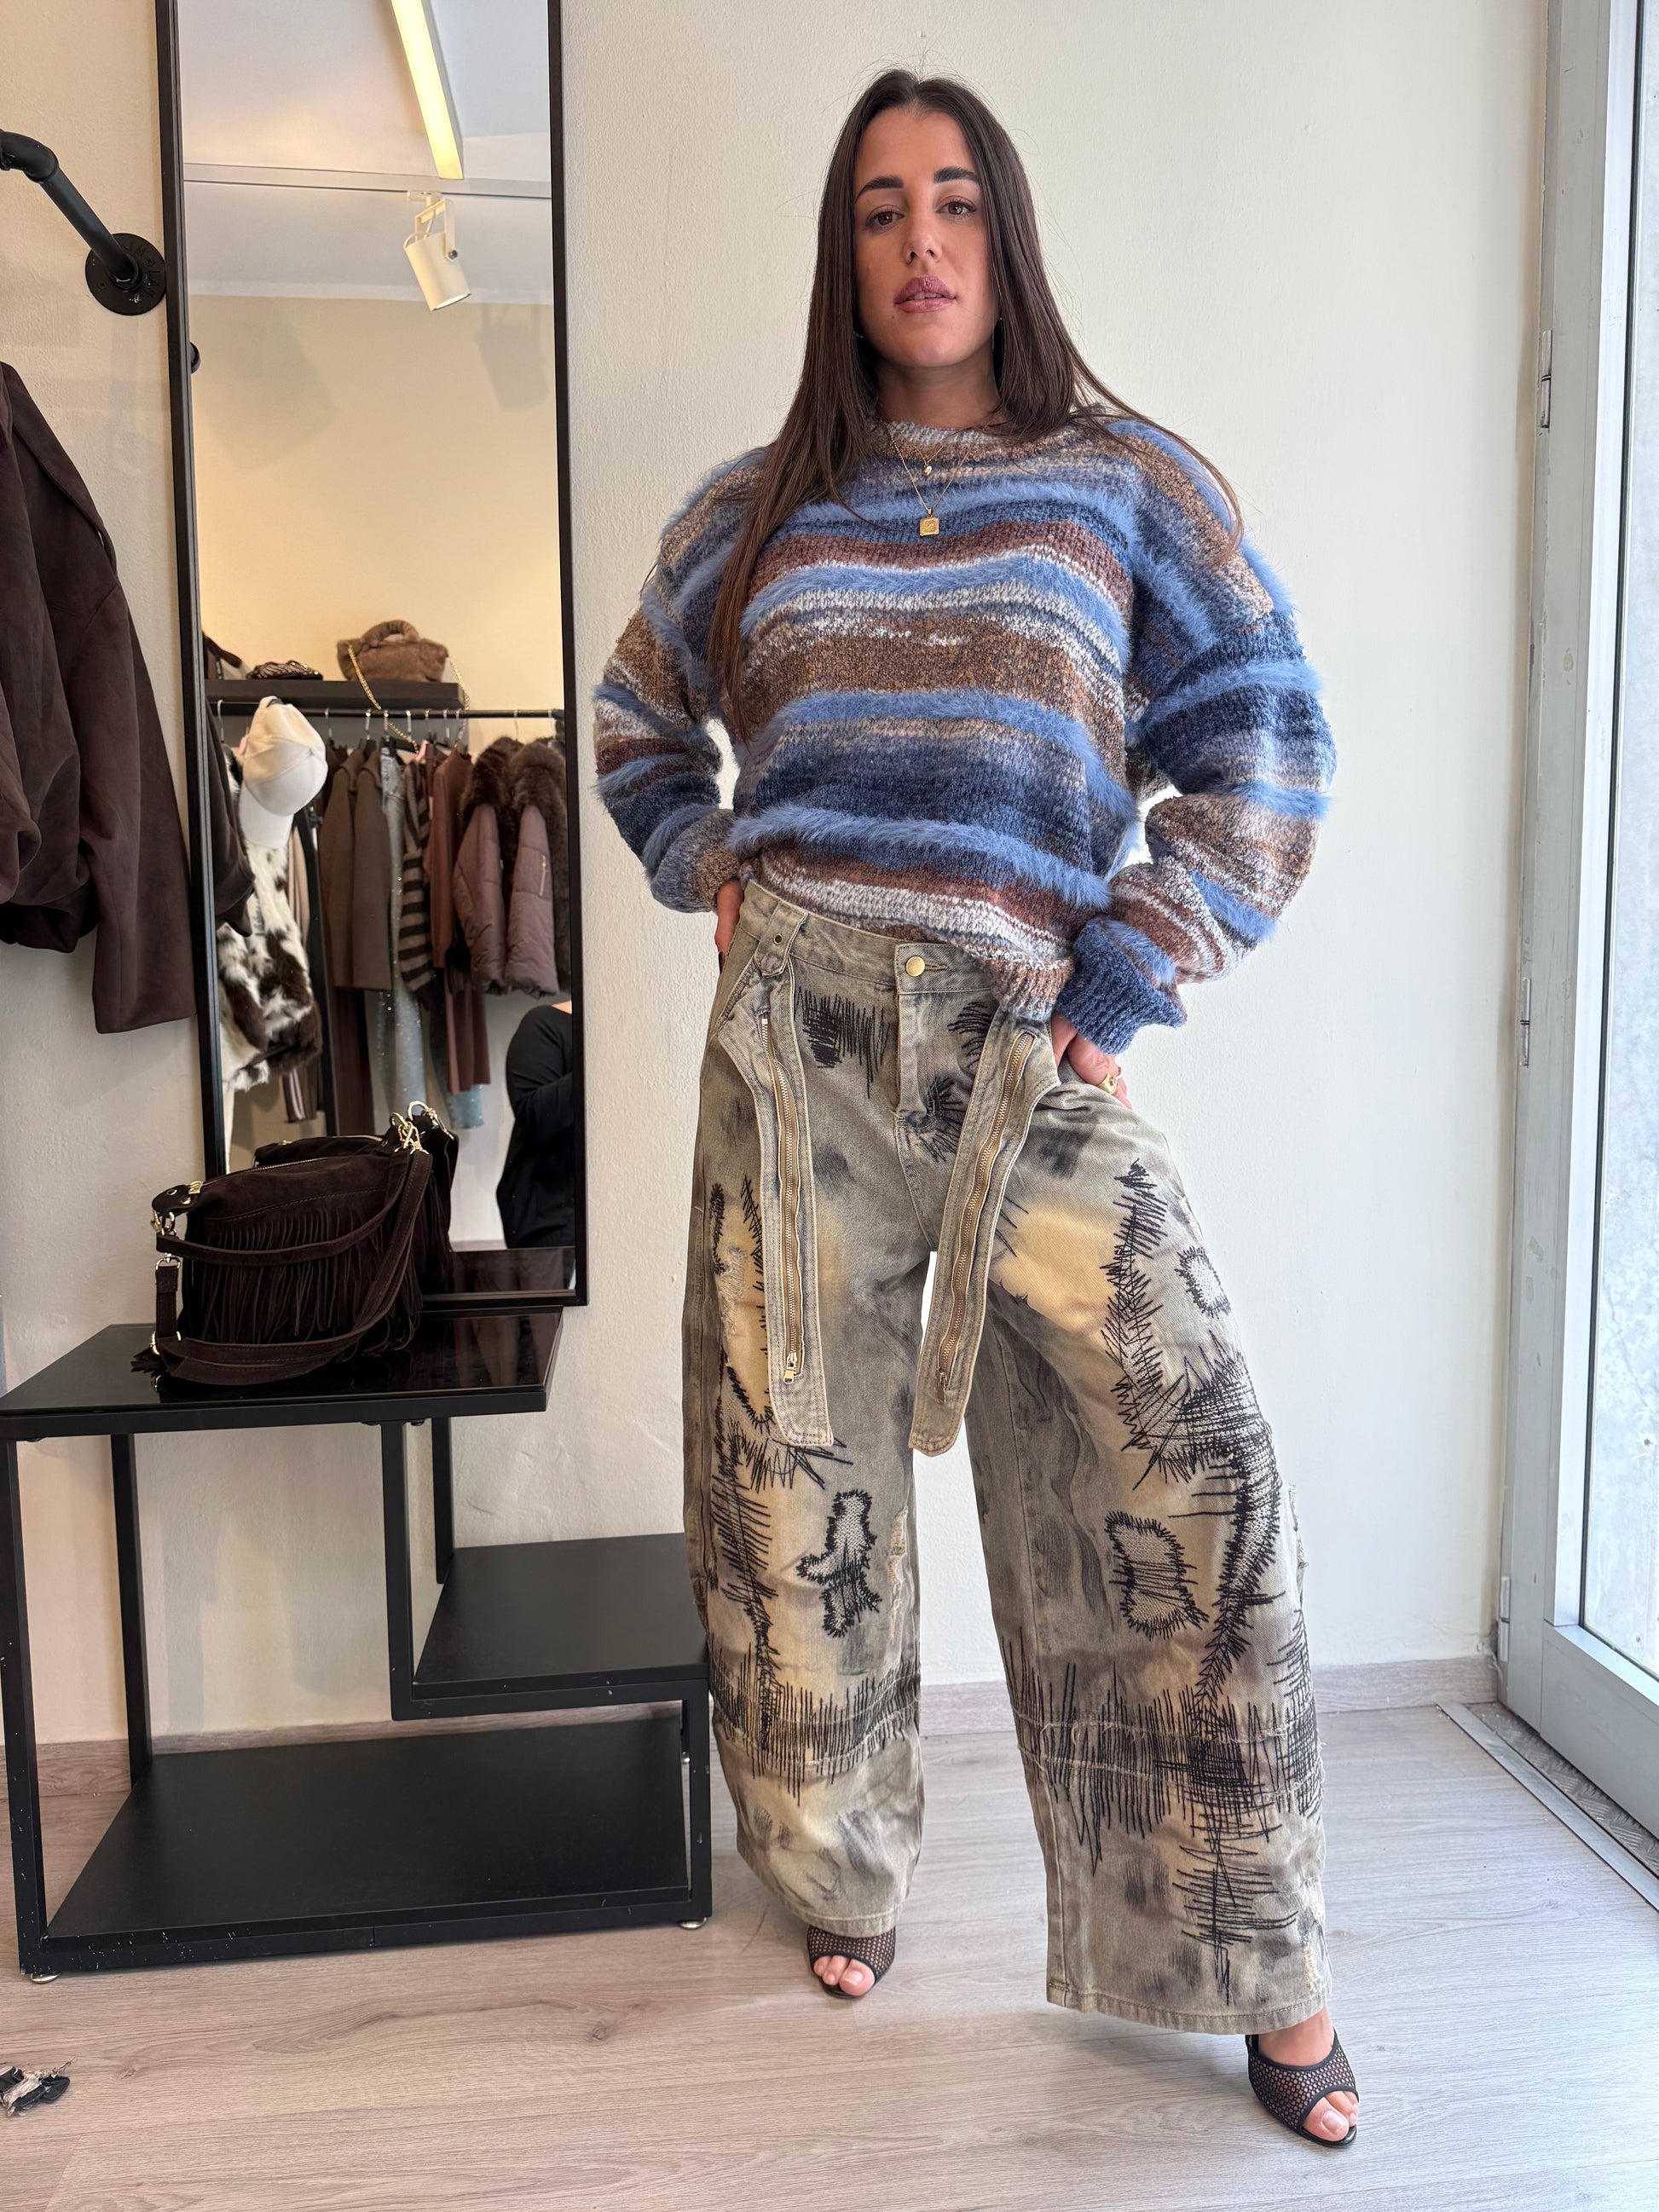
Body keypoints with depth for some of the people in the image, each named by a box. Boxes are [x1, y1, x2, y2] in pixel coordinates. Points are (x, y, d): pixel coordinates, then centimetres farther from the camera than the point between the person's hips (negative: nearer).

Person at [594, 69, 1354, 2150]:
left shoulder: (1127, 481, 8)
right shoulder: (753, 509, 15)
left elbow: (1261, 747, 2)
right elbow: (636, 726, 28)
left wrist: (1124, 985, -7)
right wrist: (714, 878, 10)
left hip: (1025, 1043, -2)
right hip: (795, 1031, 3)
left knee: (1193, 1473, -9)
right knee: (795, 1460, 7)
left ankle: (1257, 1960, 13)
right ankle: (843, 1870, 32)